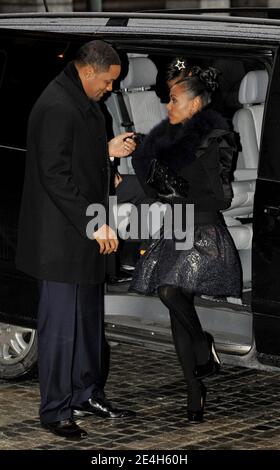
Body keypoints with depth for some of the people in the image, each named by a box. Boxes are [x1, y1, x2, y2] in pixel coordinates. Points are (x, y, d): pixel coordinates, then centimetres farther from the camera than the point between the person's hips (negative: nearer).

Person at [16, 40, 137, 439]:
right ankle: (56, 410, 6)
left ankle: (88, 394, 29)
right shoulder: (56, 107, -20)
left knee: (90, 318, 17)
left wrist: (108, 151, 11)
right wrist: (93, 223, -23)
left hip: (85, 232, 10)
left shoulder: (82, 102, 12)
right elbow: (55, 175, -24)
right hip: (62, 237, -10)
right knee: (62, 323, -2)